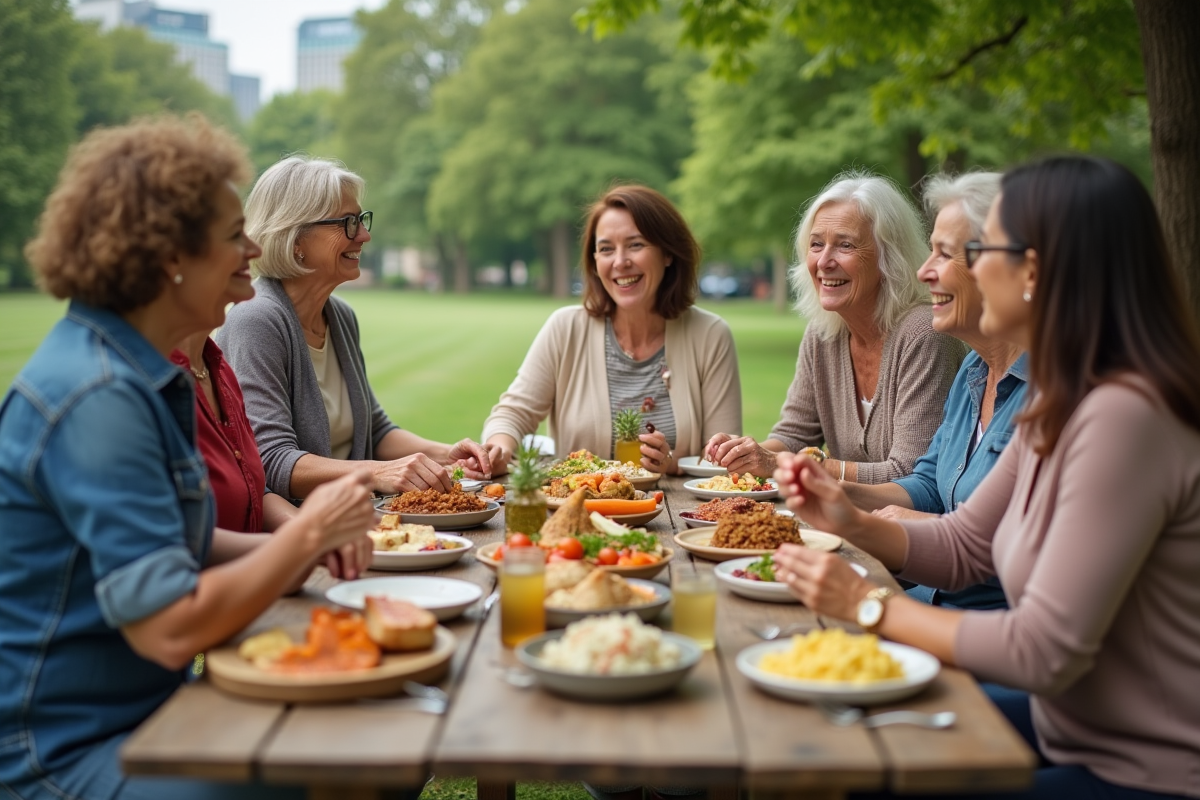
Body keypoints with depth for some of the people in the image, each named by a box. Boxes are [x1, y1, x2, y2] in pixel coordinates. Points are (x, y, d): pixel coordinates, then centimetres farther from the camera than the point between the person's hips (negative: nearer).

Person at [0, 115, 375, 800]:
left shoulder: (143, 374, 7)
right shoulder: (97, 398, -24)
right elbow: (170, 628, -27)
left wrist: (308, 541, -1)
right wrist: (307, 535, -15)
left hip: (147, 711, 9)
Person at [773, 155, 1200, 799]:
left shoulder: (1123, 415, -28)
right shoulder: (1058, 401, 3)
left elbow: (1044, 651, -27)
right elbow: (964, 545, 11)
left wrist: (869, 606, -18)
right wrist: (851, 521, -6)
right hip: (1073, 734, 8)